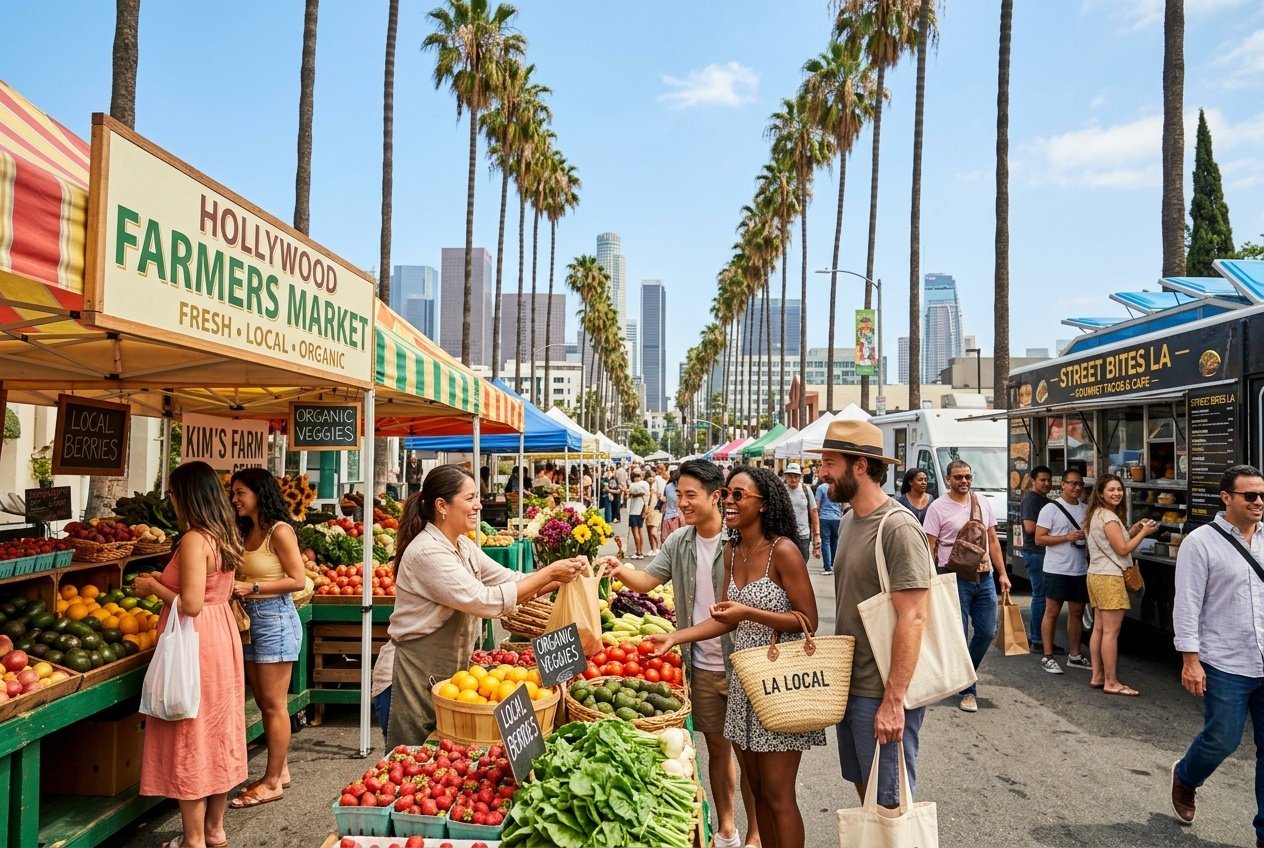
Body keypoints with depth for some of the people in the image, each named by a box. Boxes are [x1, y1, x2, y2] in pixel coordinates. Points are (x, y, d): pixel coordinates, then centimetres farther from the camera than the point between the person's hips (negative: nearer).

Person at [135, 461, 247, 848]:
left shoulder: (194, 540, -19)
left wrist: (153, 587, -9)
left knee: (189, 738, 4)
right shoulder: (226, 537, 7)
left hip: (195, 642, -9)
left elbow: (191, 604, -24)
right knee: (219, 733, 16)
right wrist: (165, 580, 16)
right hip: (224, 635, 9)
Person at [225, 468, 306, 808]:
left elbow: (298, 580, -15)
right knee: (264, 702, 14)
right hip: (250, 619, 8)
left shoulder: (279, 531, -12)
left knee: (274, 704, 0)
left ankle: (273, 782, 10)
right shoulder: (245, 532, 12)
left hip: (275, 618, -8)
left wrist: (252, 587, -17)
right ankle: (280, 770, 26)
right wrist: (234, 586, -6)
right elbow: (243, 575, 14)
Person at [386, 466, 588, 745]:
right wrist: (549, 573, -23)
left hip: (451, 667, 8)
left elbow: (510, 580, 5)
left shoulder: (463, 545, 6)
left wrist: (561, 575, -9)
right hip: (419, 673, -8)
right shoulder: (427, 552, -23)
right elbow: (486, 601, -27)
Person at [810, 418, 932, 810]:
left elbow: (912, 619, -23)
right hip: (850, 686, 8)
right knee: (865, 788, 21)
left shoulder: (898, 528, -20)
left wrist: (893, 701, -23)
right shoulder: (848, 521, 8)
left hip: (882, 694, -8)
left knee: (890, 801, 6)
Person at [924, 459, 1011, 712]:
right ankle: (968, 689, 14)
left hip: (984, 577, 5)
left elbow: (993, 541, 14)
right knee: (959, 635, 0)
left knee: (987, 632, 9)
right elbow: (929, 548, -7)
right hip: (955, 579, -5)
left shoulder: (982, 503, 10)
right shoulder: (938, 507, -5)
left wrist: (1002, 573, 8)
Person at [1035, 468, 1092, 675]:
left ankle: (1074, 655, 24)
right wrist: (1068, 537, -20)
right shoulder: (1051, 509, -7)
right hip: (1057, 570, -6)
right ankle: (1047, 657, 6)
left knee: (1077, 612, 13)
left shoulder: (1086, 509, 10)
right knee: (1052, 612, 0)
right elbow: (1039, 539, -11)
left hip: (1080, 570, 6)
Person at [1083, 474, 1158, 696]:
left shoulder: (1096, 515, 16)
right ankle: (1111, 682, -3)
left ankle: (1097, 676, 17)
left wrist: (1134, 529, 10)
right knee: (1111, 632, -7)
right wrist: (1144, 532, -7)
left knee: (1099, 628, 12)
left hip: (1097, 575, 10)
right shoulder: (1108, 517, -14)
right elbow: (1122, 549, -15)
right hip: (1109, 578, -10)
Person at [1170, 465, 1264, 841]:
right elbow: (1187, 605, -10)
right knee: (1222, 741, 2)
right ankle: (1184, 778, 34)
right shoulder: (1201, 542, -8)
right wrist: (1190, 661, -14)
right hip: (1225, 666, -5)